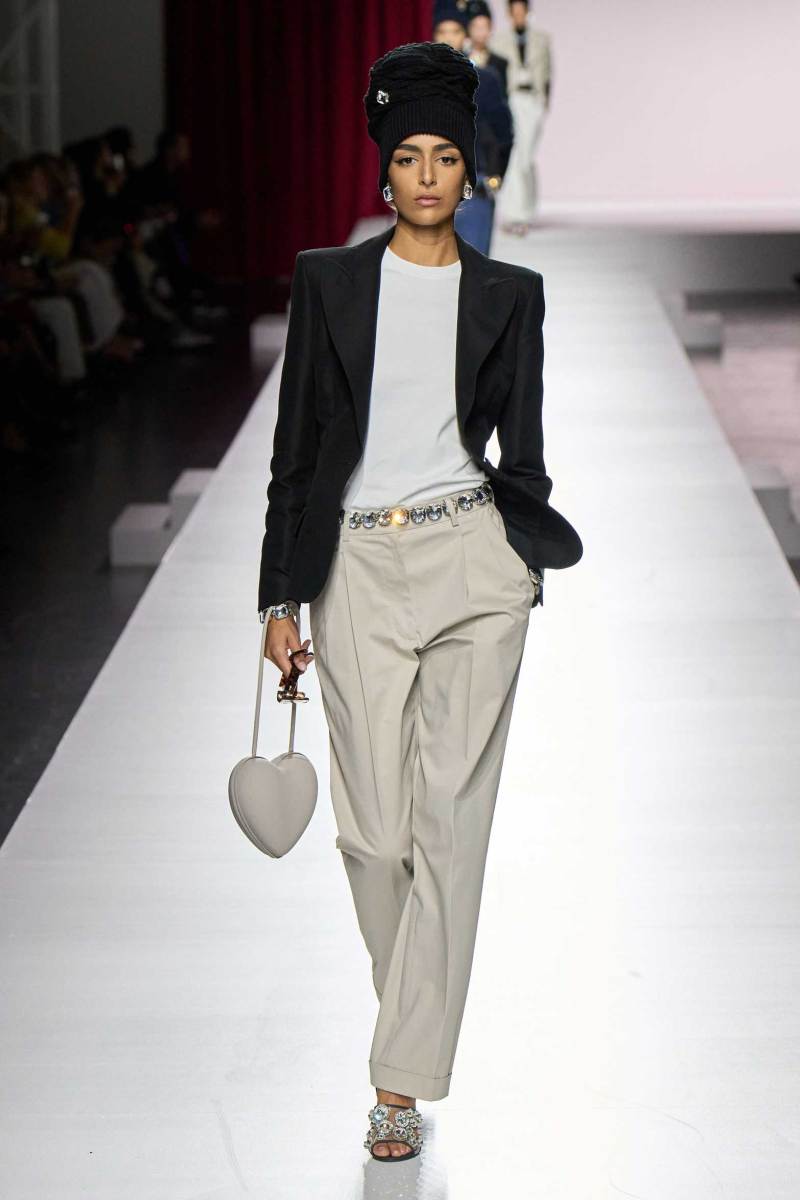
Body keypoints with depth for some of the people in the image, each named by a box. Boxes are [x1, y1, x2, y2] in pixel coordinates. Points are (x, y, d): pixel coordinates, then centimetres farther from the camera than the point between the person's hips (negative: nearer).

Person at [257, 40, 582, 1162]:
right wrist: (280, 598, 2)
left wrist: (532, 561, 14)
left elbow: (521, 447, 12)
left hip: (474, 562, 0)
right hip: (360, 565, 0)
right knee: (373, 827, 0)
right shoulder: (329, 279, 5)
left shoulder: (509, 294, 6)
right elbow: (297, 445, 5)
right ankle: (414, 1005, 30)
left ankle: (404, 1078, 0)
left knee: (451, 819, -4)